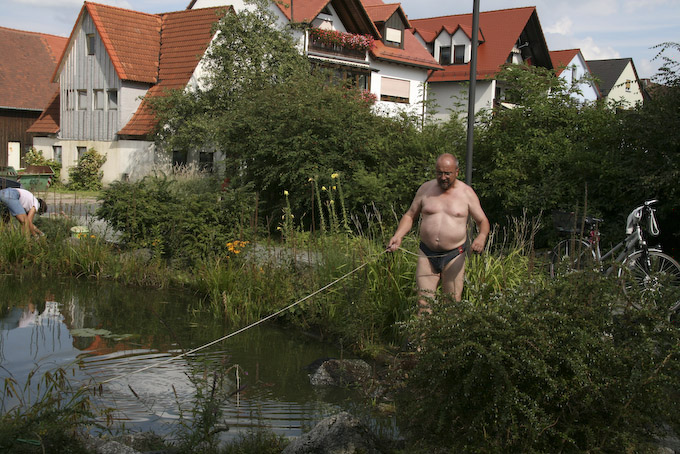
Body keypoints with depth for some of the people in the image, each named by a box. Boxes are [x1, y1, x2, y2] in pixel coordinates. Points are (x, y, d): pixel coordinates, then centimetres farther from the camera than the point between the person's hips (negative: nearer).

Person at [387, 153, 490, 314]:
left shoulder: (466, 193, 1)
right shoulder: (426, 189, 5)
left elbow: (483, 221, 4)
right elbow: (410, 216, 13)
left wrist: (482, 237, -19)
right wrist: (398, 236, -5)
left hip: (454, 256, -1)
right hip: (427, 254, 1)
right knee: (424, 302, -5)